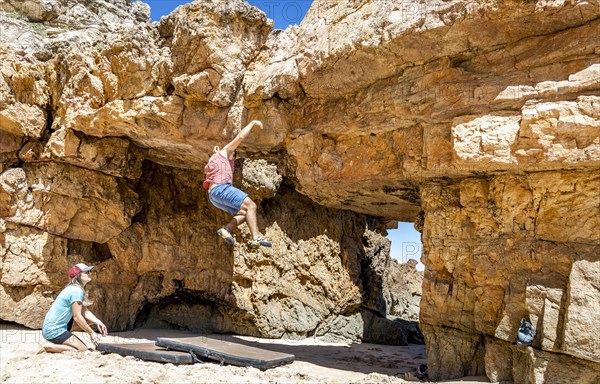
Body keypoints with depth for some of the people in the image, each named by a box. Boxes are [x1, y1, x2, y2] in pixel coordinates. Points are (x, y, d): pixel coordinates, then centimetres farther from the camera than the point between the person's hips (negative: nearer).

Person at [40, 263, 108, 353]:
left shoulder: (75, 288, 12)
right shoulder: (77, 290, -19)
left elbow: (85, 312, 9)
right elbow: (77, 316, -20)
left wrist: (98, 322, -7)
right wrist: (91, 333, -13)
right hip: (53, 330, -10)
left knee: (91, 319, 11)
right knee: (83, 349, -11)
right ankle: (49, 346, -8)